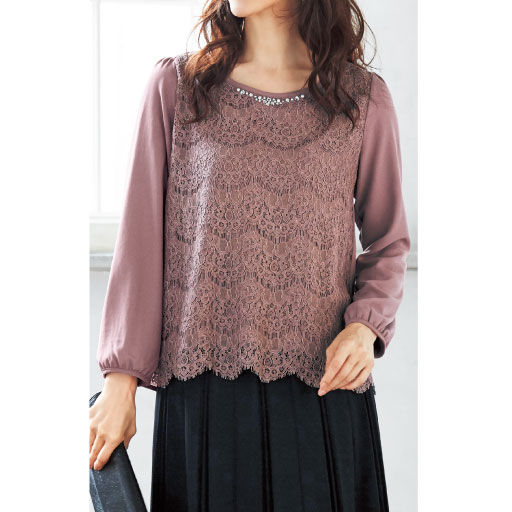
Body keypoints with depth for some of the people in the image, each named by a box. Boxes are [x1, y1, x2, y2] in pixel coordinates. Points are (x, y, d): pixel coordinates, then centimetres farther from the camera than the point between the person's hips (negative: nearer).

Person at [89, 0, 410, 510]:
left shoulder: (362, 98, 2)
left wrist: (365, 325, -9)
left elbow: (389, 243, 10)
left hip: (322, 387, 1)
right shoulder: (175, 85, 2)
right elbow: (141, 241, 2)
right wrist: (120, 380, -1)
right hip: (202, 388, 0)